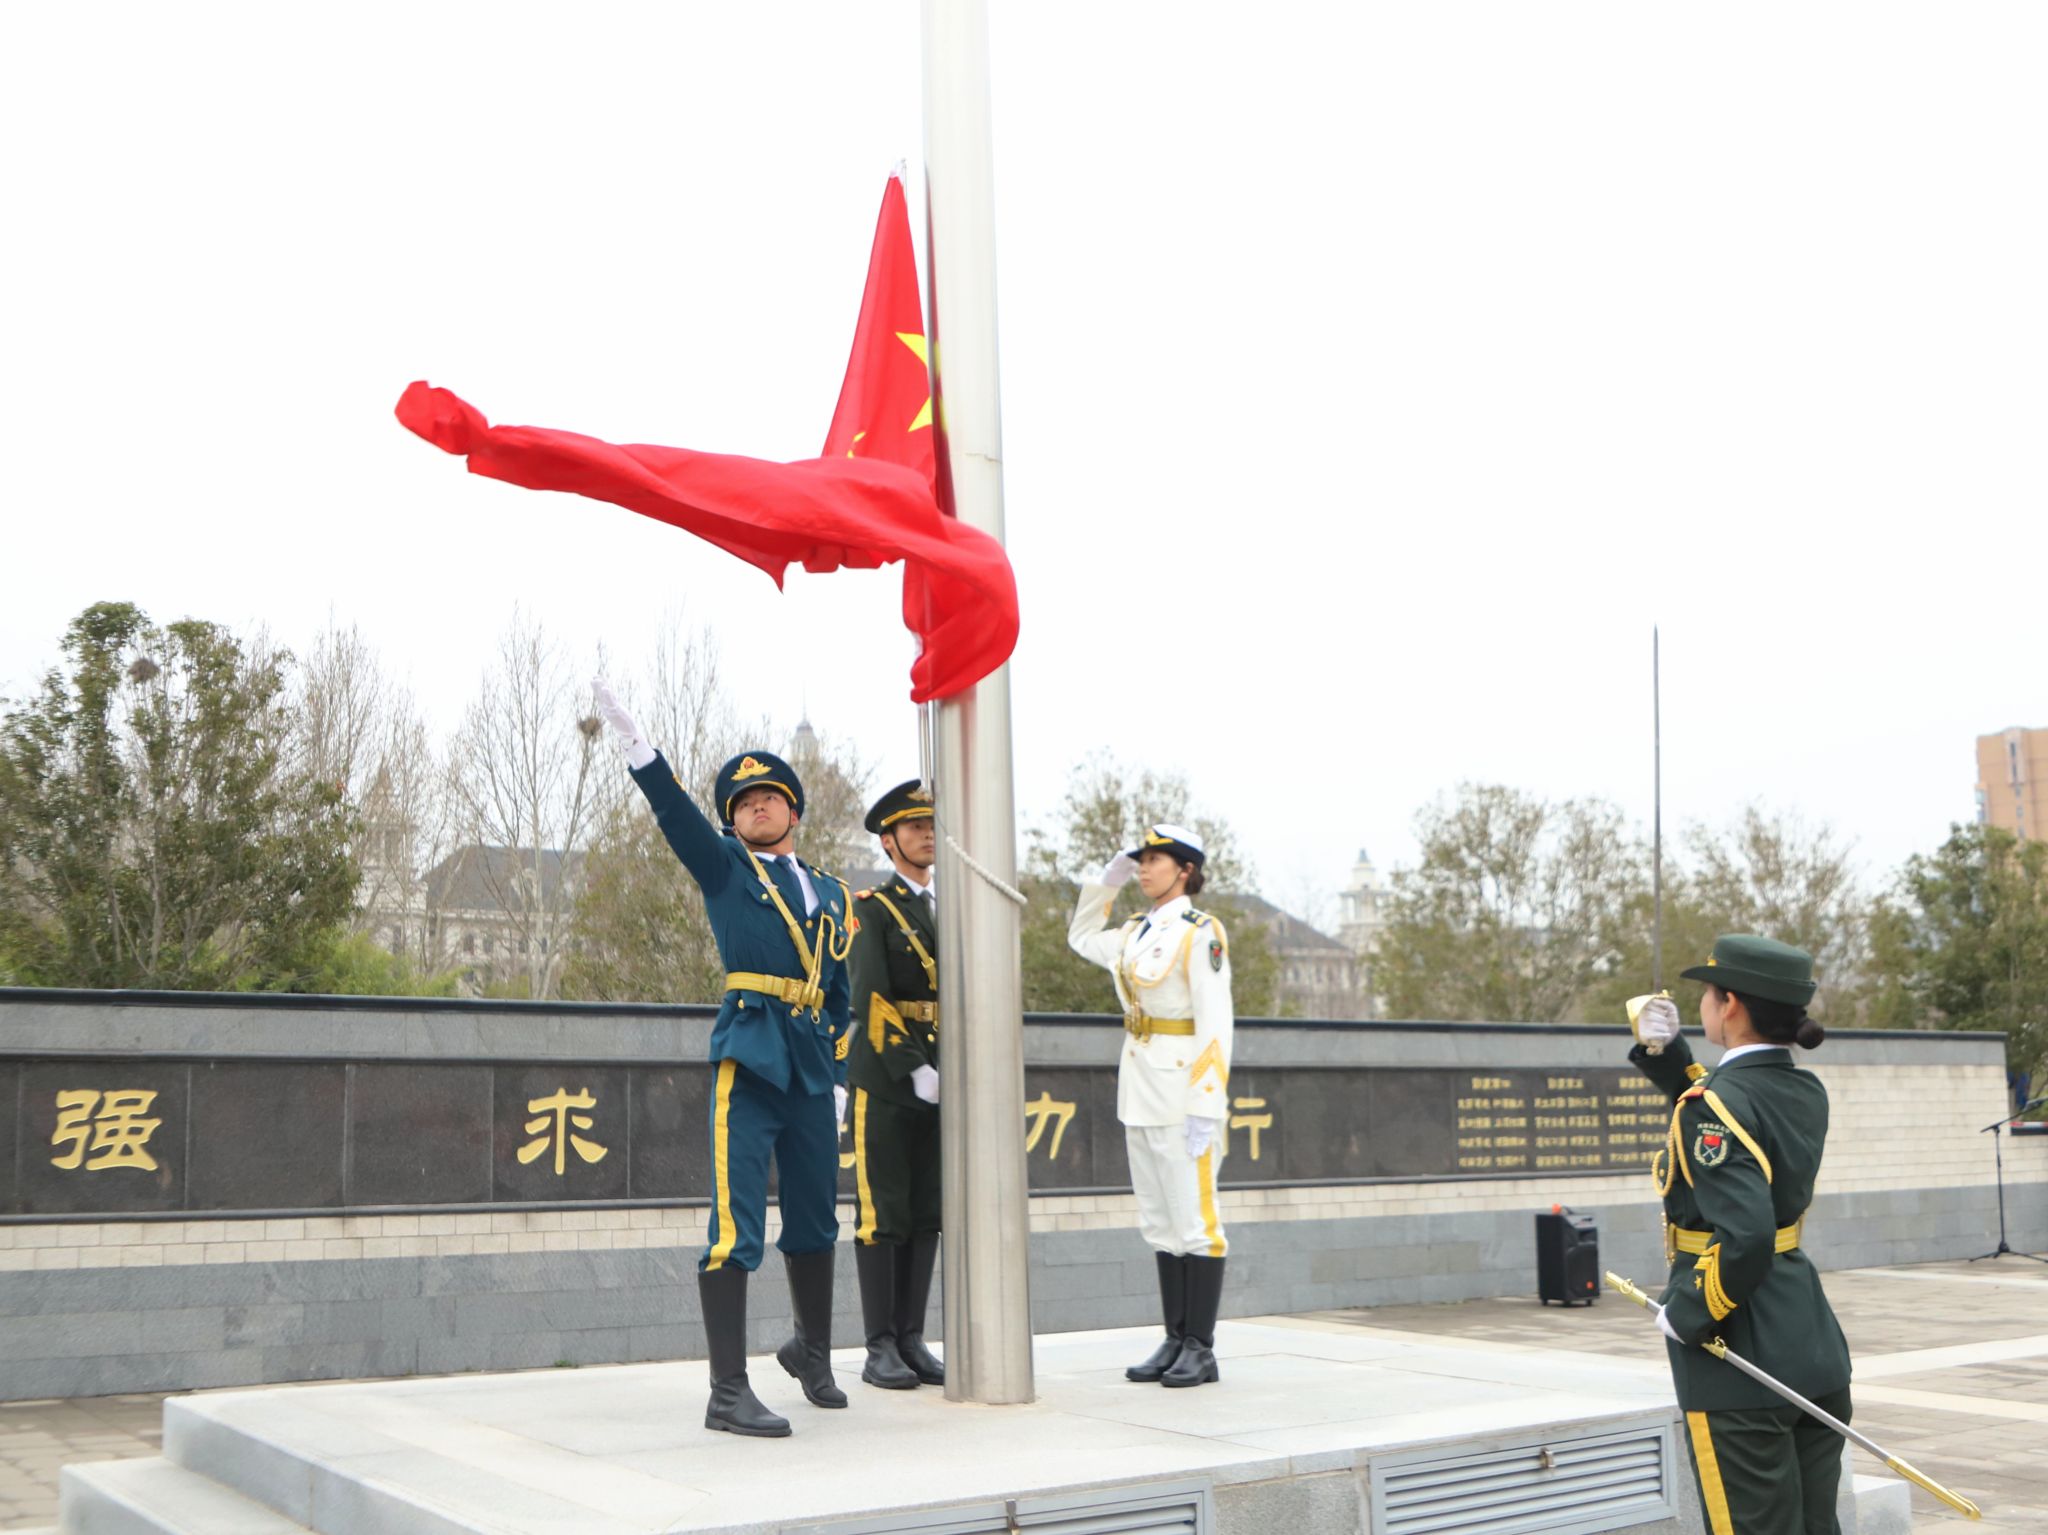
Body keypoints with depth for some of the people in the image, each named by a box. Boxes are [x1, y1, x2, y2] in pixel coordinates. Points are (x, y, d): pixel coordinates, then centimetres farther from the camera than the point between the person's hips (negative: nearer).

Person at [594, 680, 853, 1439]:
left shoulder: (830, 893, 17)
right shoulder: (726, 867, 5)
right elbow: (676, 813, -13)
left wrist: (839, 1078, 11)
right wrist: (630, 738, -28)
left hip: (811, 1069, 5)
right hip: (749, 1061, -5)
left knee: (816, 1219, 16)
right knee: (735, 1226, -11)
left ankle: (812, 1350, 38)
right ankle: (728, 1393, -7)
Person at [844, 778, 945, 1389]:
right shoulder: (871, 908, -4)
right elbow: (869, 997, -13)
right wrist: (914, 1070, -19)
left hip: (939, 1082, 6)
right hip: (884, 1081, -6)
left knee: (926, 1214, 7)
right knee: (883, 1214, -3)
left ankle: (912, 1341, 13)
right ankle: (880, 1348, 3)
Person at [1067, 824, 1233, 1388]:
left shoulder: (1200, 932, -9)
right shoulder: (1137, 933, 13)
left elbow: (1215, 1024, -14)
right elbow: (1082, 937, 32)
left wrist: (1205, 1108, -20)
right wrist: (1107, 881, 18)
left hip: (1181, 1092, -8)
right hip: (1138, 1091, 8)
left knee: (1194, 1223, -2)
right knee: (1160, 1225, 10)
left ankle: (1201, 1350, 3)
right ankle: (1175, 1341, 16)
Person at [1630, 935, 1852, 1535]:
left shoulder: (1713, 1107, -20)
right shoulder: (1807, 1092, 5)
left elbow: (1746, 1237, -30)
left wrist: (1687, 1314, -16)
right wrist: (1664, 1049, 10)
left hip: (1740, 1360, -8)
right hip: (1813, 1344, 8)